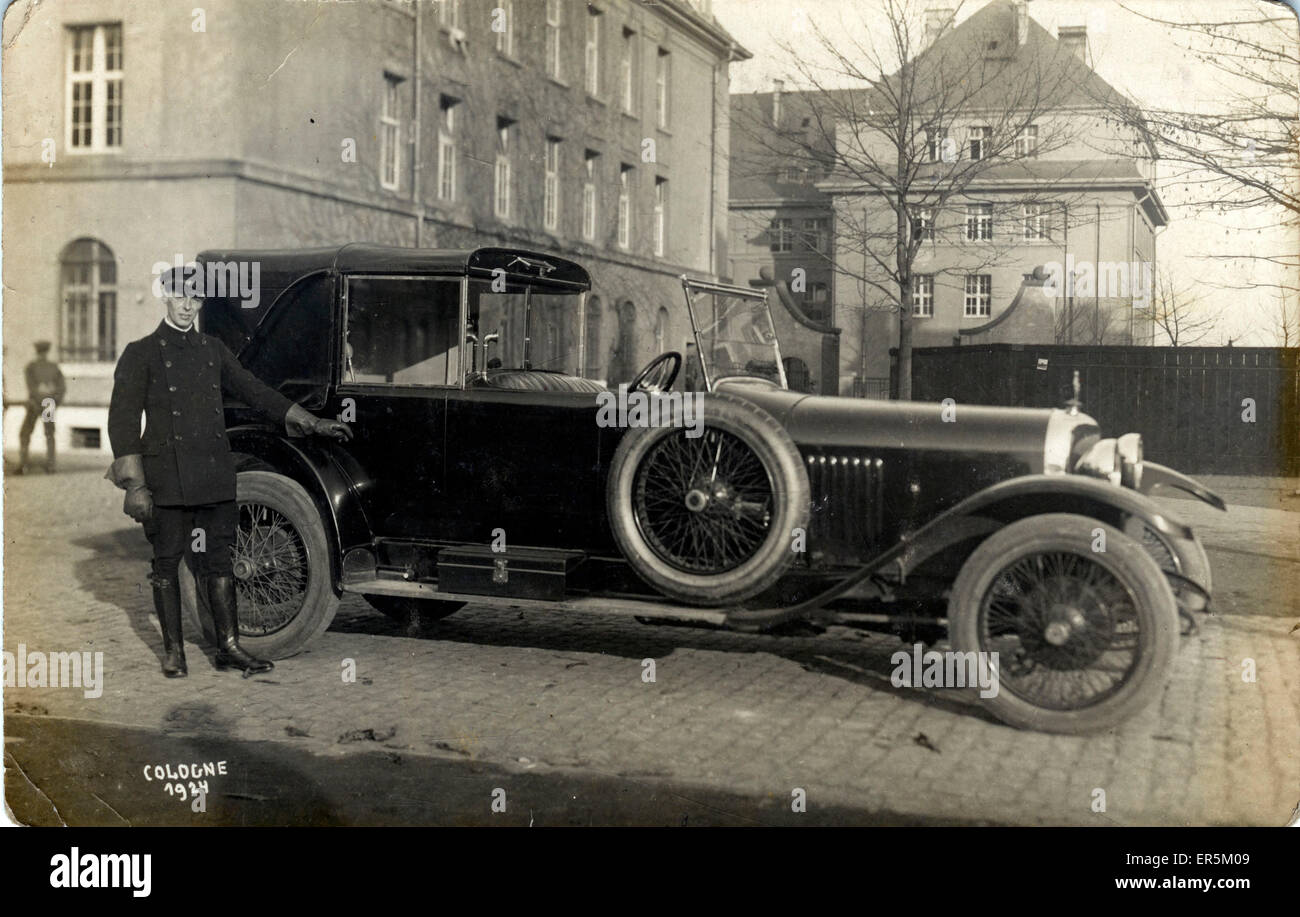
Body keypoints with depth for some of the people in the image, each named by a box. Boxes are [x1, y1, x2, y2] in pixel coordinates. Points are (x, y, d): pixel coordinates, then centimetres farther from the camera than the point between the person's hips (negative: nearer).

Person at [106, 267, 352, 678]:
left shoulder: (214, 351, 14)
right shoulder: (141, 354, 0)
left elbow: (254, 391, 20)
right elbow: (122, 420, -4)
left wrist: (312, 422, 16)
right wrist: (134, 484, -11)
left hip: (214, 474, 4)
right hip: (167, 475, -4)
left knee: (218, 557, 6)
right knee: (166, 561, 3)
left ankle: (228, 646, 12)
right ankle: (173, 650, 14)